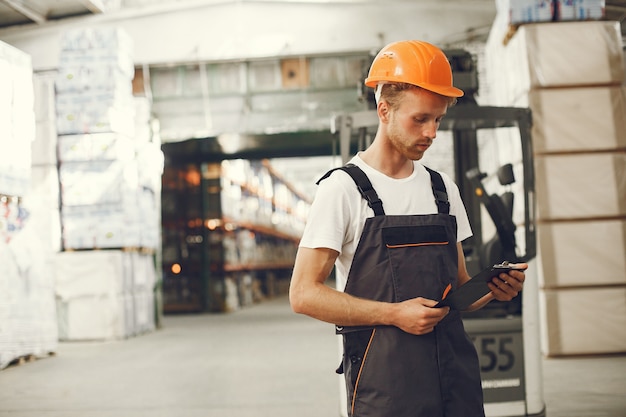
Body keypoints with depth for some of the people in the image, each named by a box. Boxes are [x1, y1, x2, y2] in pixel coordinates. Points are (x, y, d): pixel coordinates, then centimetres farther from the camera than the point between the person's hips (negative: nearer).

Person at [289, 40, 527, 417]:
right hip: (385, 380, -5)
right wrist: (394, 314, -18)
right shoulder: (344, 188, -5)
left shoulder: (444, 189, 14)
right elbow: (304, 294, -10)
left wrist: (493, 290, -3)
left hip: (456, 371, 5)